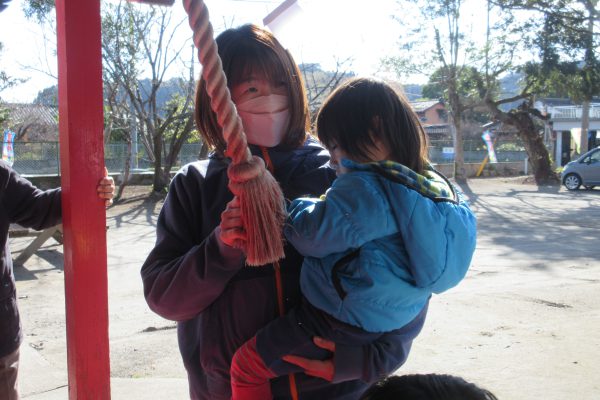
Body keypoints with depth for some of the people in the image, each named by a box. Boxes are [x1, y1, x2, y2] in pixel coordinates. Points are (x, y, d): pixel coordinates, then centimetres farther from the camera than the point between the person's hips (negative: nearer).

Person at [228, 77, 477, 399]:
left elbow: (311, 235, -20)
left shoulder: (363, 188, -27)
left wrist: (292, 207, 0)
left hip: (341, 323, -9)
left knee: (247, 364, 2)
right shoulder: (435, 187, 1)